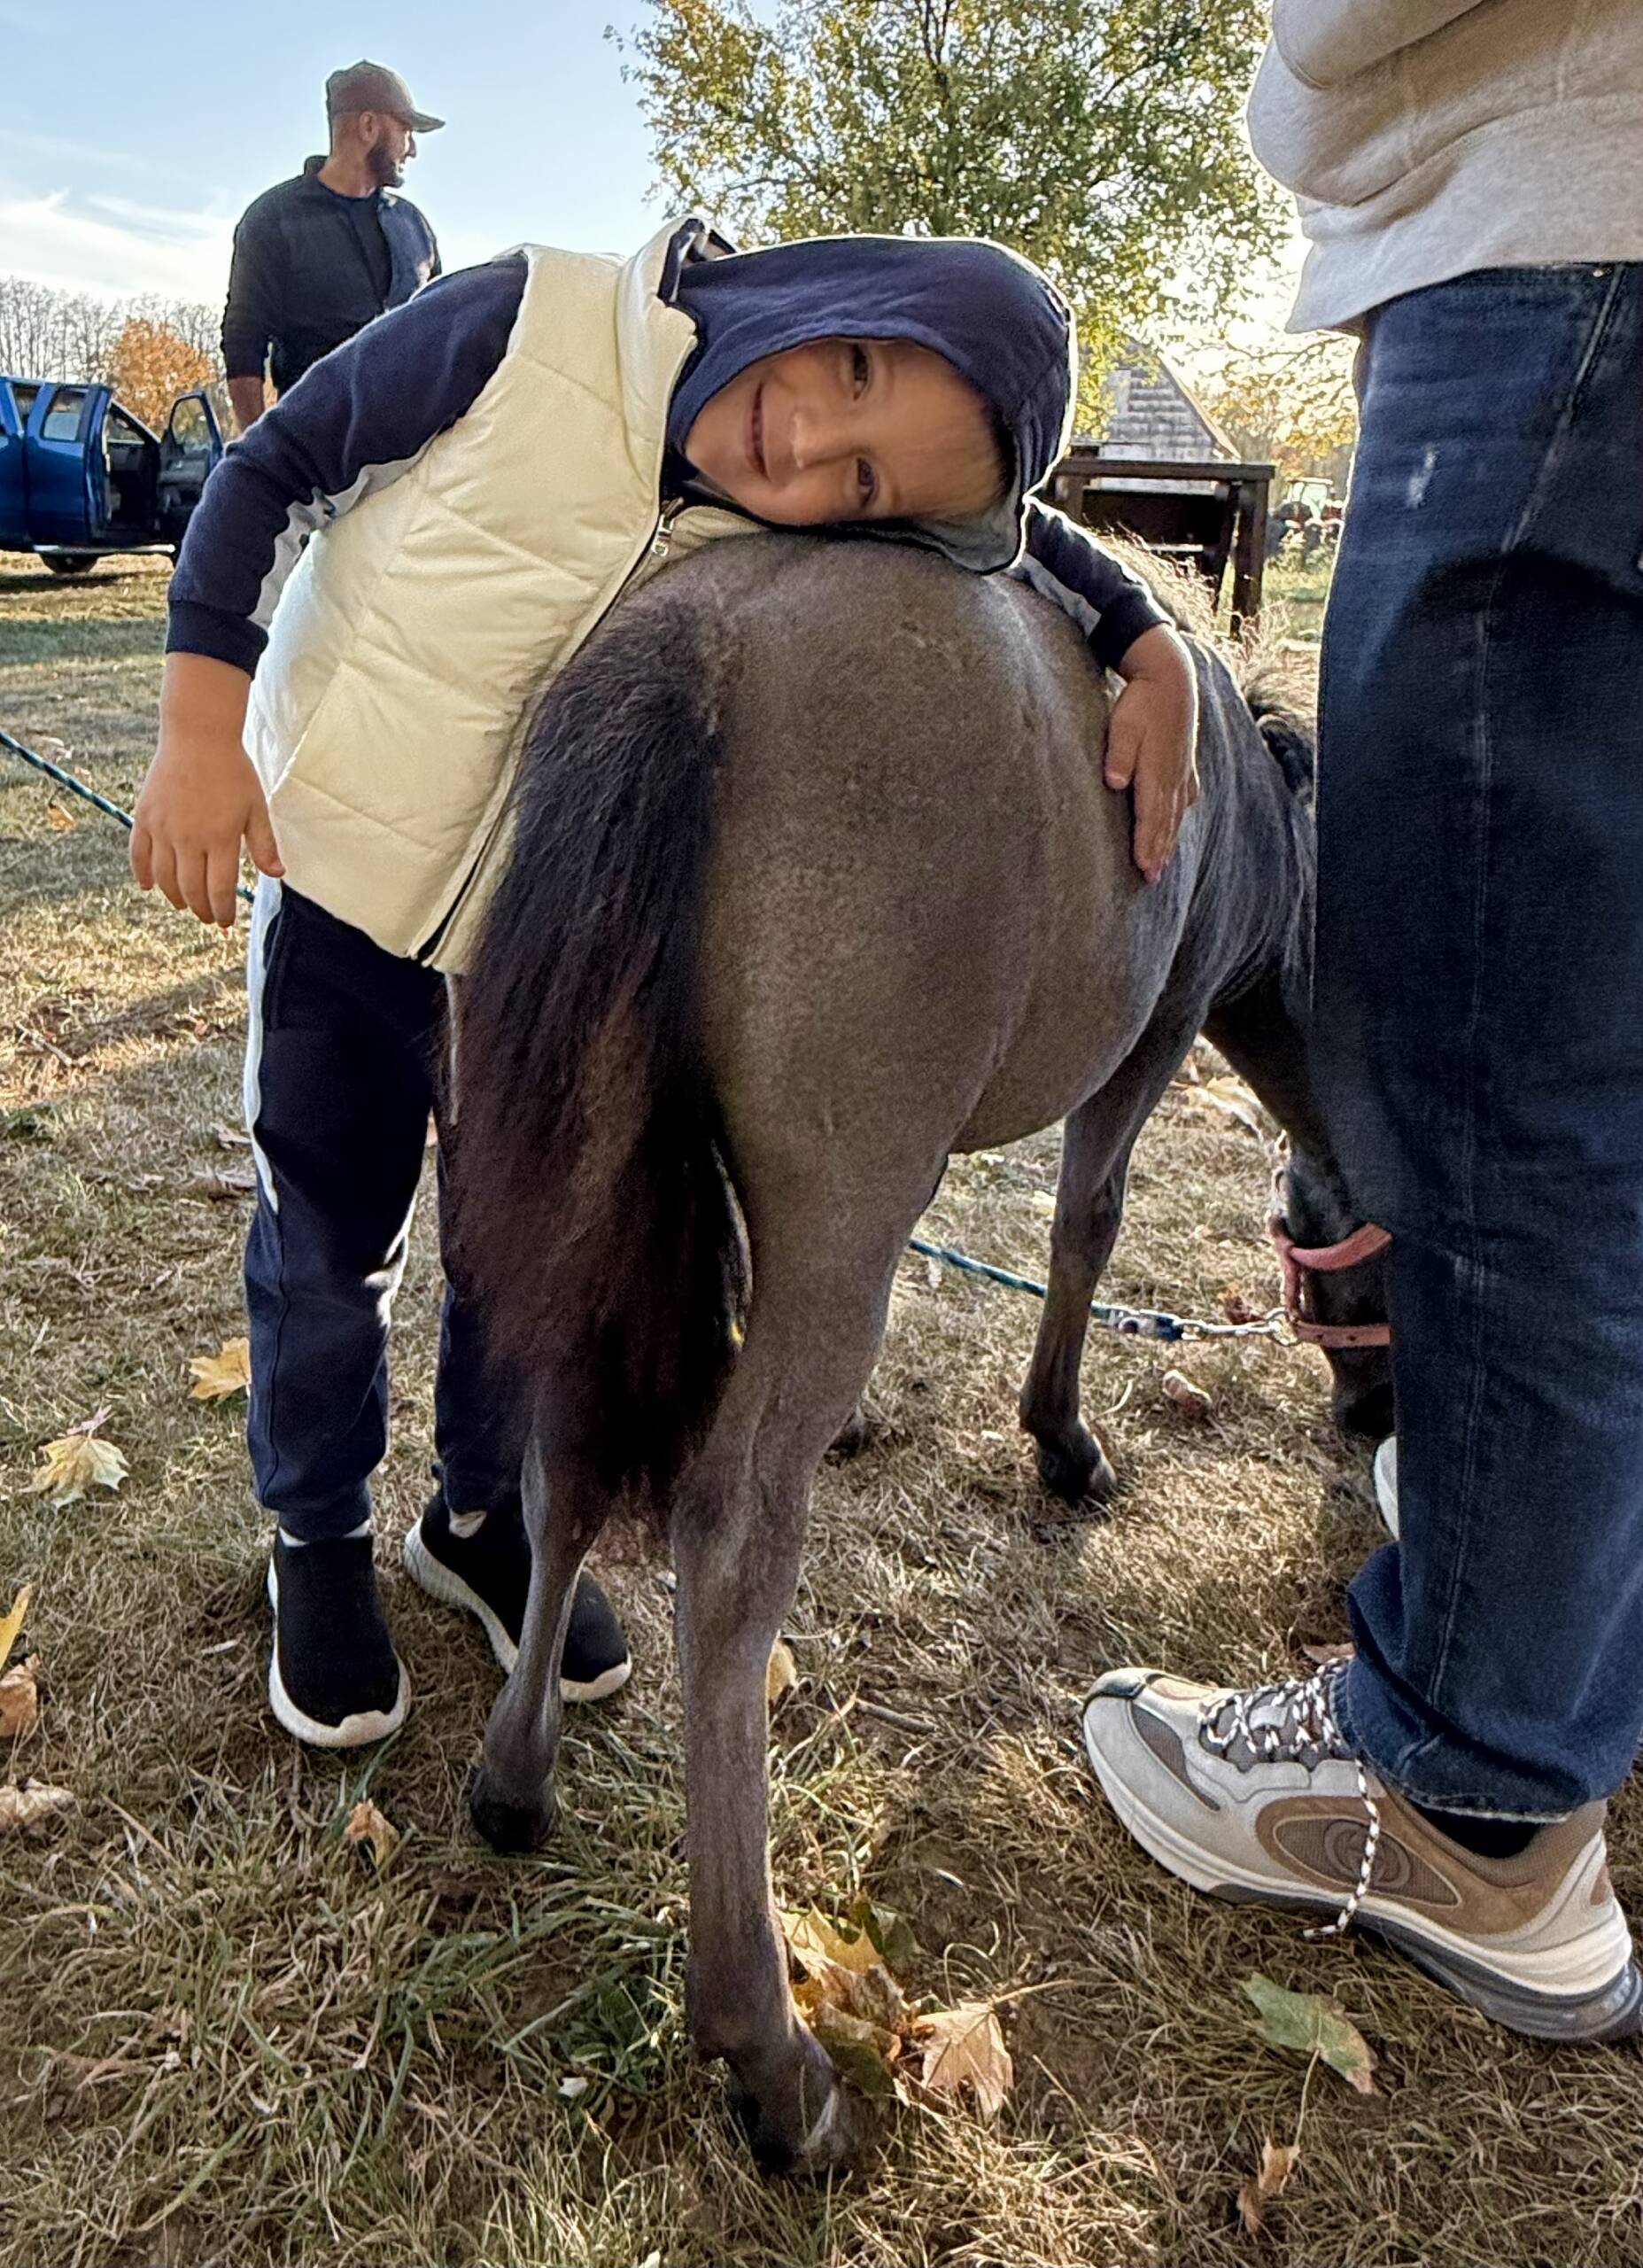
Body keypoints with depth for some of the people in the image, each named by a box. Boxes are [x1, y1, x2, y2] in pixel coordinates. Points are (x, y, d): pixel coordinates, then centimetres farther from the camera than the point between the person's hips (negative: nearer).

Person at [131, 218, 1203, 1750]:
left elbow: (1032, 545, -1)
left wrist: (1155, 655, -19)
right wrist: (202, 730, -19)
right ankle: (318, 1537, 34)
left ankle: (483, 1515, 38)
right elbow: (267, 474, -14)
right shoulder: (525, 330, -25)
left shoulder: (821, 531, -17)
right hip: (339, 878, -2)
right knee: (331, 1240, 9)